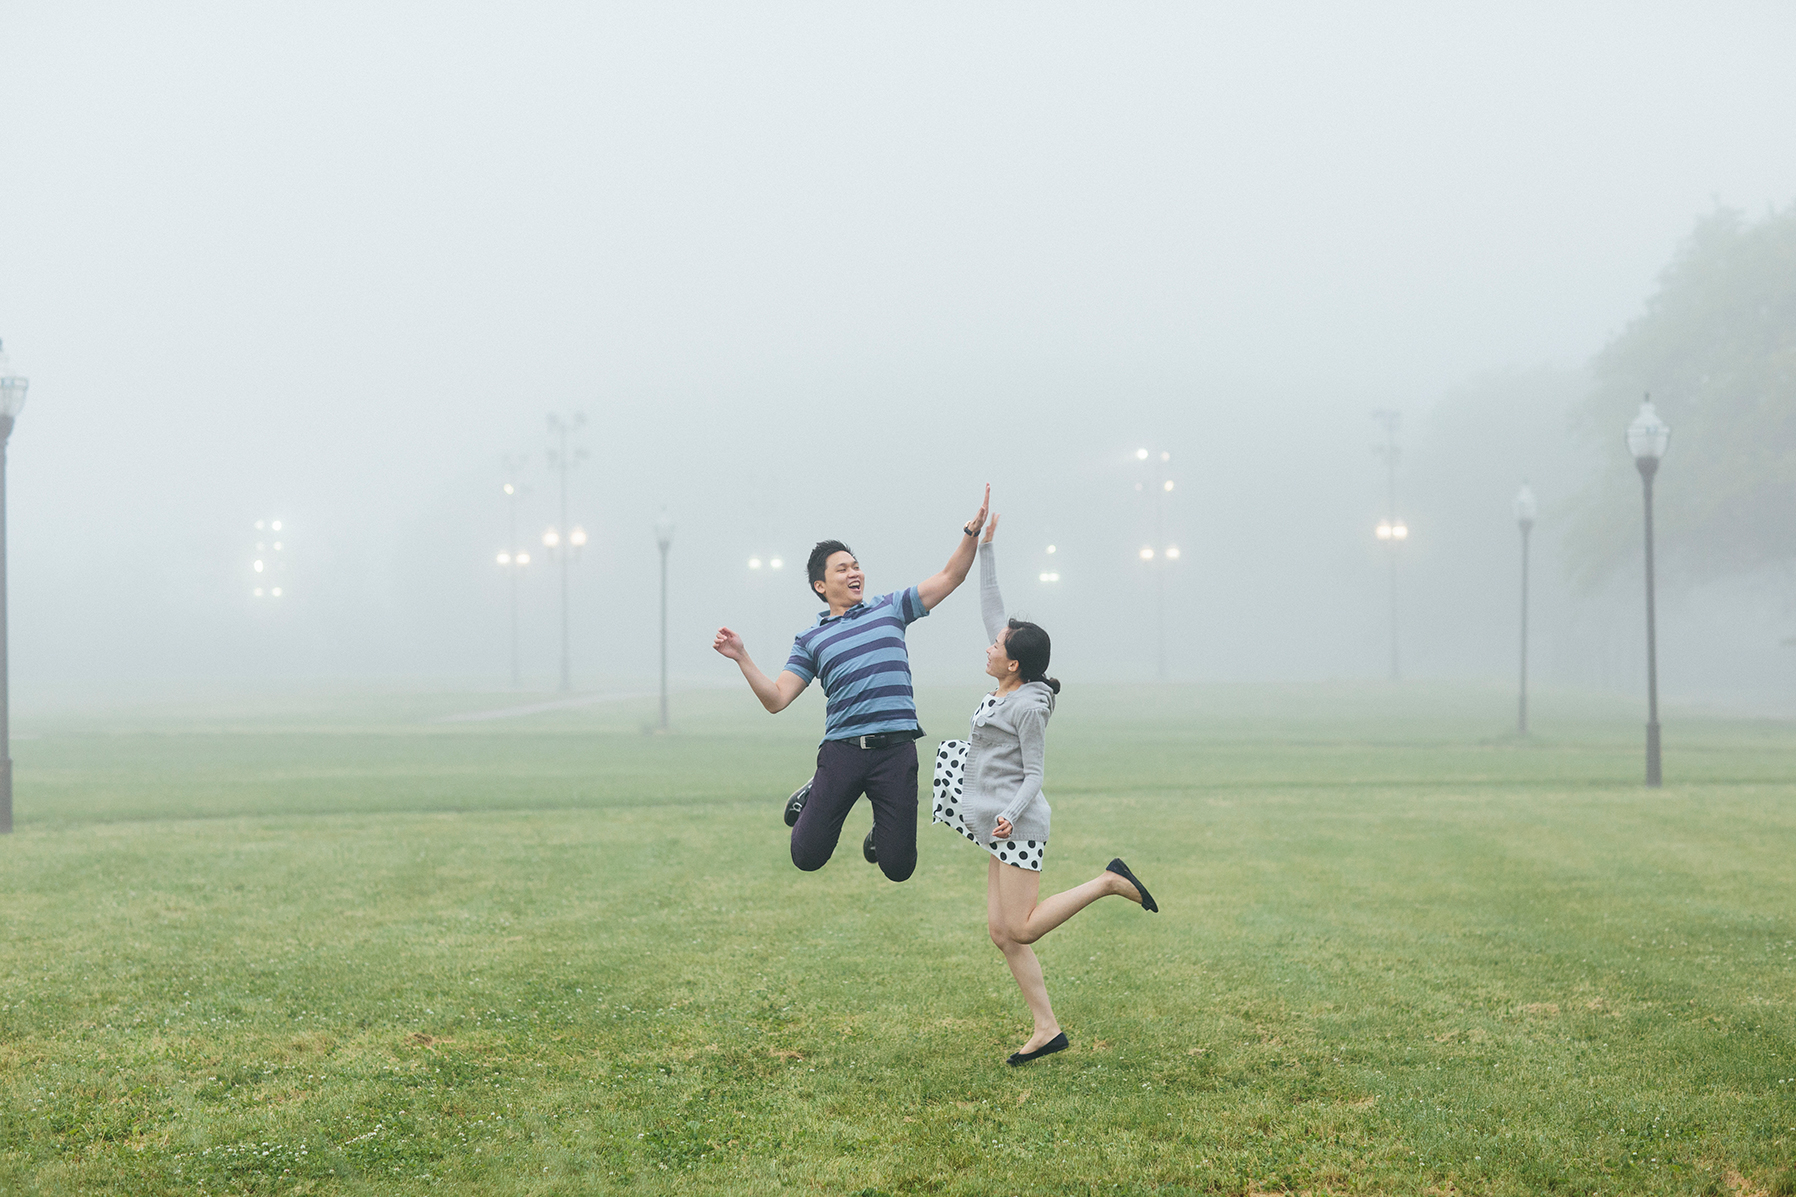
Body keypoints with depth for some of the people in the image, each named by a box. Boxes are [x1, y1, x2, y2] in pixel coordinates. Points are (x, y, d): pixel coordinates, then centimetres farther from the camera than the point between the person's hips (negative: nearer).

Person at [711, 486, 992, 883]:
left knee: (898, 867, -3)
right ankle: (813, 797, 31)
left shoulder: (890, 608, 14)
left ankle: (880, 836, 34)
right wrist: (742, 658, -5)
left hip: (896, 749, 0)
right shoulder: (810, 640, 12)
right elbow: (776, 699, 6)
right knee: (807, 856, -1)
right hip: (842, 750, 0)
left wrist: (972, 531, -3)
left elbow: (950, 577, 11)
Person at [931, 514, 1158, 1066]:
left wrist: (1012, 813, -28)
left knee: (1021, 928, -10)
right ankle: (1047, 1029, 4)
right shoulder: (1008, 686, 8)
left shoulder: (1029, 707, -14)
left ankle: (1109, 882, 0)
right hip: (1000, 831, 9)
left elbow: (1033, 774, -13)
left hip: (1017, 825, -9)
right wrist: (985, 548, 14)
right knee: (1001, 930, 4)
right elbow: (991, 609, 15)